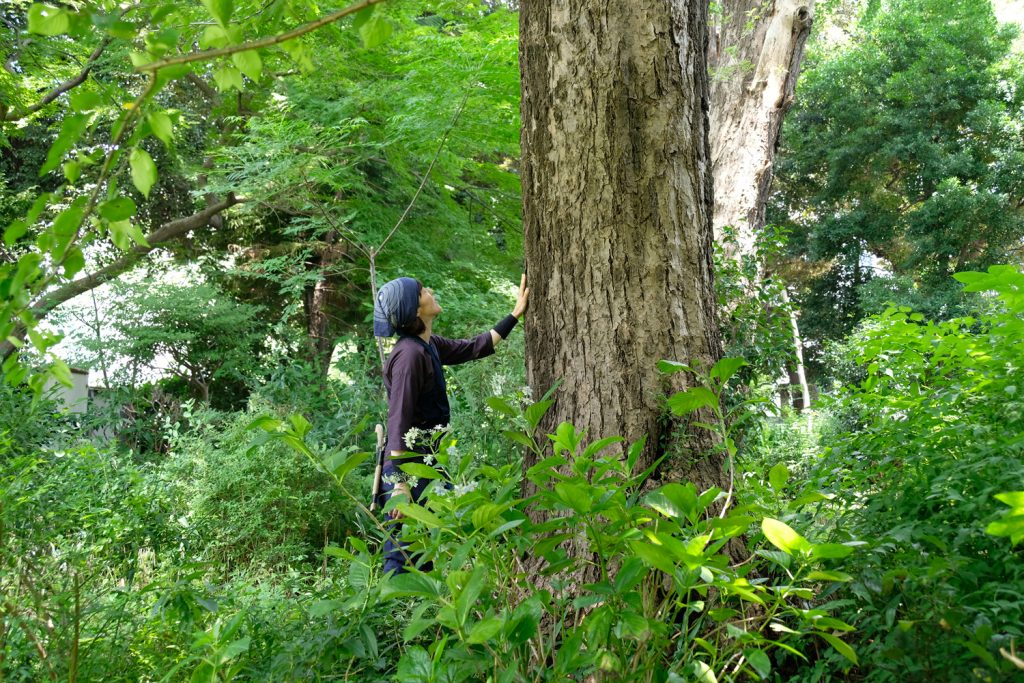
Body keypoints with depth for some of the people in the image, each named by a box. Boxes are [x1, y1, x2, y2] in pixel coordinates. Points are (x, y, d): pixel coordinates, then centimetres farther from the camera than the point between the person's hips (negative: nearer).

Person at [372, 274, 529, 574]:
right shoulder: (409, 353, -18)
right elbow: (398, 421, -22)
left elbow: (476, 347, 25)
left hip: (426, 465, 10)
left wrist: (516, 314, 27)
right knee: (402, 559, -7)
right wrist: (401, 485, -25)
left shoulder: (429, 346, 10)